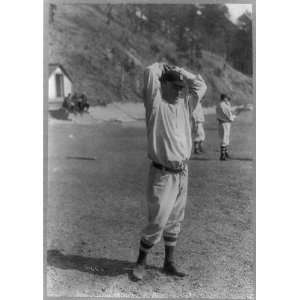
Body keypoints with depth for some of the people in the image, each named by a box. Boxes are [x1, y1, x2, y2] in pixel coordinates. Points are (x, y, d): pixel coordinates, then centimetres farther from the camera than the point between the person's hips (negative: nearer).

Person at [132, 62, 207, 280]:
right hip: (162, 174, -6)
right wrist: (162, 67, 5)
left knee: (175, 221, 15)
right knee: (157, 222, -2)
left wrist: (177, 71, 12)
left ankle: (169, 263, 29)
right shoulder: (156, 103, -8)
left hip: (182, 173, 7)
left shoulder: (184, 104, 11)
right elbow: (150, 72, -17)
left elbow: (201, 85, 15)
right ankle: (141, 262, 18)